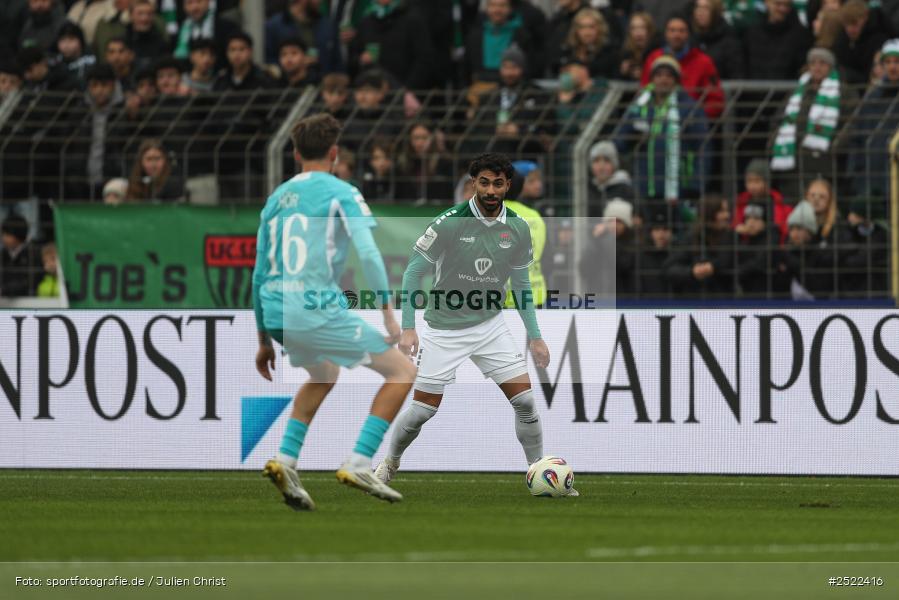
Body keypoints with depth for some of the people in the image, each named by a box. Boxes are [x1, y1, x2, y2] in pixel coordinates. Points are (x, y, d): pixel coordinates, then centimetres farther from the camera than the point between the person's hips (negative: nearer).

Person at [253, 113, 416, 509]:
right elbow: (368, 253, -15)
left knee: (324, 376, 35)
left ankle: (285, 461, 19)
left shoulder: (276, 198, 18)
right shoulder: (340, 193, -1)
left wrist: (265, 340, 27)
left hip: (276, 312, 7)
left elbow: (259, 274, 20)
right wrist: (388, 313, -12)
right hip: (317, 309, -7)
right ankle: (358, 465, -9)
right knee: (402, 372, 2)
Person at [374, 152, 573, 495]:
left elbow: (520, 284, 10)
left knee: (525, 400, -7)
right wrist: (408, 328, -17)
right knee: (422, 410, -1)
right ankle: (390, 463, 26)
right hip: (444, 329, -3)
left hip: (491, 325, 3)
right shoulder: (449, 223, -17)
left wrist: (534, 336, 9)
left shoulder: (518, 229, -3)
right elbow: (414, 271, -10)